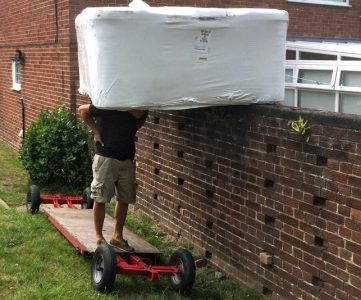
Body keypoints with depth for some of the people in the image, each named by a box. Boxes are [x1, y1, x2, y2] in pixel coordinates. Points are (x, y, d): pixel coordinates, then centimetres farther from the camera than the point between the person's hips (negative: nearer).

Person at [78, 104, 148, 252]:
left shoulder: (142, 113, -5)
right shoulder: (109, 108, -22)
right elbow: (82, 110, -10)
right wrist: (96, 131, -10)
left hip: (127, 160, 5)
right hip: (105, 158, -5)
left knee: (124, 199, 9)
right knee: (100, 199, 0)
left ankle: (117, 236, 22)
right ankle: (99, 237, 13)